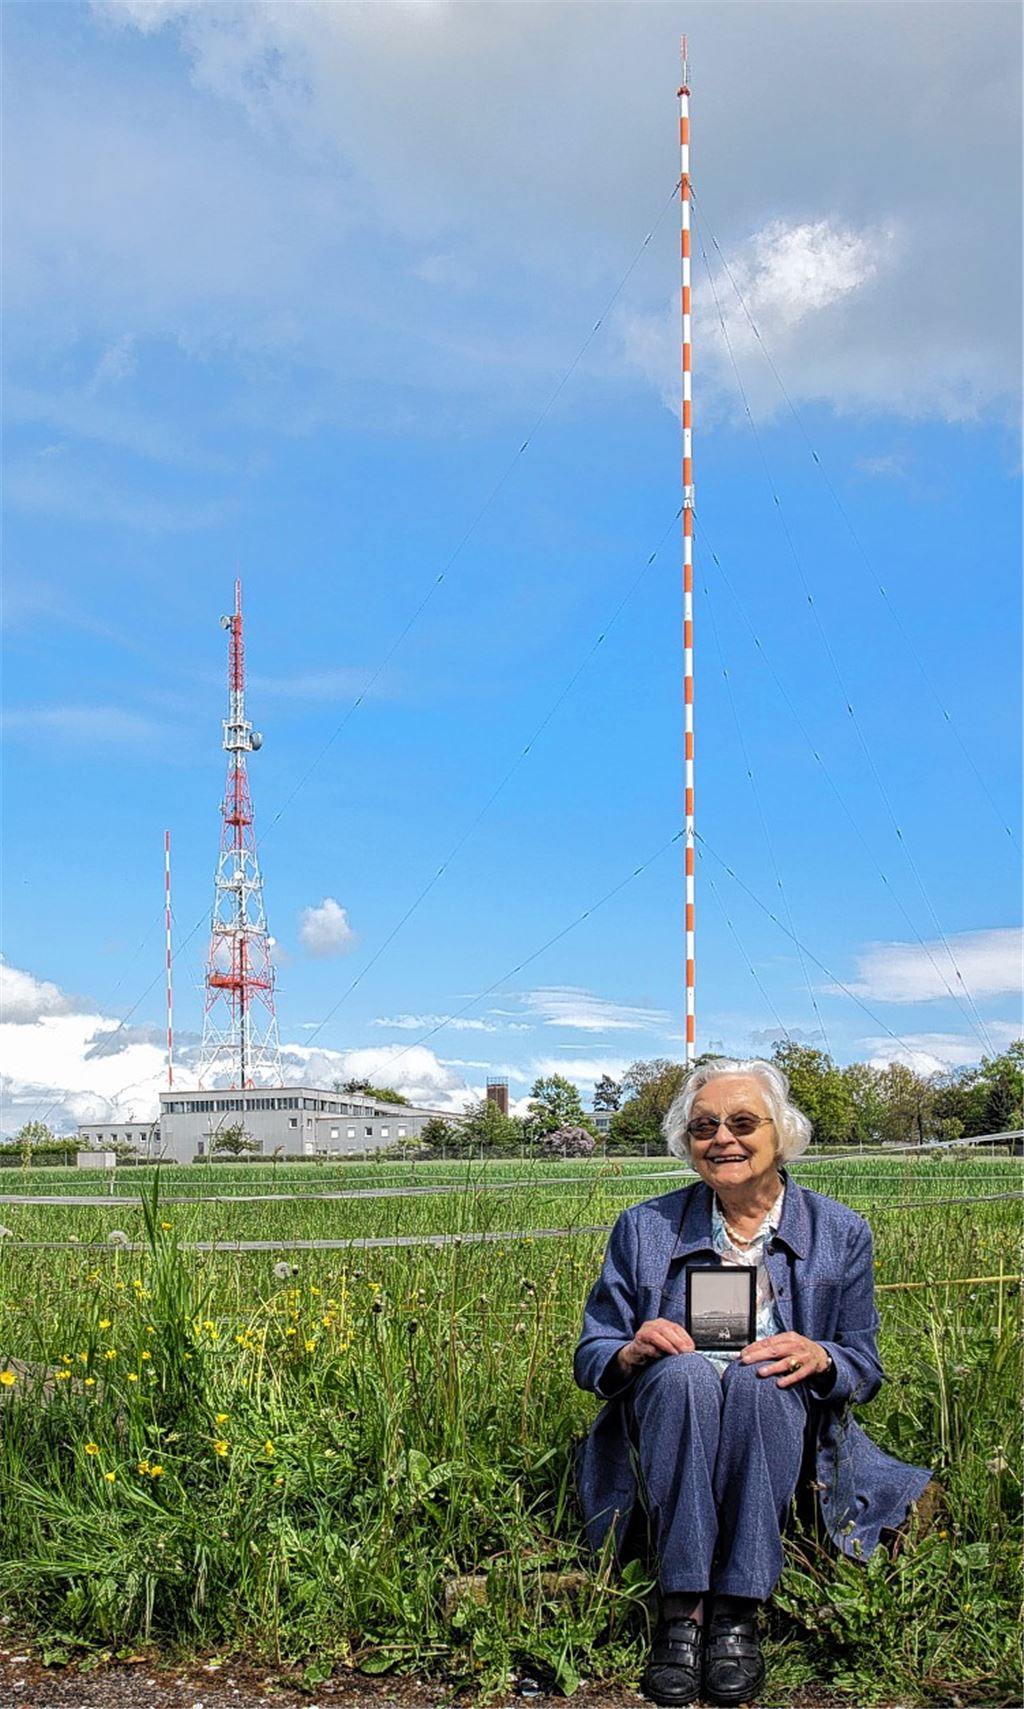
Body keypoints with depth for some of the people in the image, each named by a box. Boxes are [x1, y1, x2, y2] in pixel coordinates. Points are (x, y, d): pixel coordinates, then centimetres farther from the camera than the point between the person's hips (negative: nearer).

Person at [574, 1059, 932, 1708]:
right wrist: (632, 1353, -19)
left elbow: (866, 1368, 7)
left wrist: (819, 1357, -17)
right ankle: (683, 1609, -31)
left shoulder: (840, 1232, 4)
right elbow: (591, 1356, 6)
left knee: (756, 1377, -33)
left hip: (785, 1432, 0)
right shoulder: (645, 1229, 3)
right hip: (667, 1426, 0)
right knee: (684, 1372, -33)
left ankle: (738, 1612, -28)